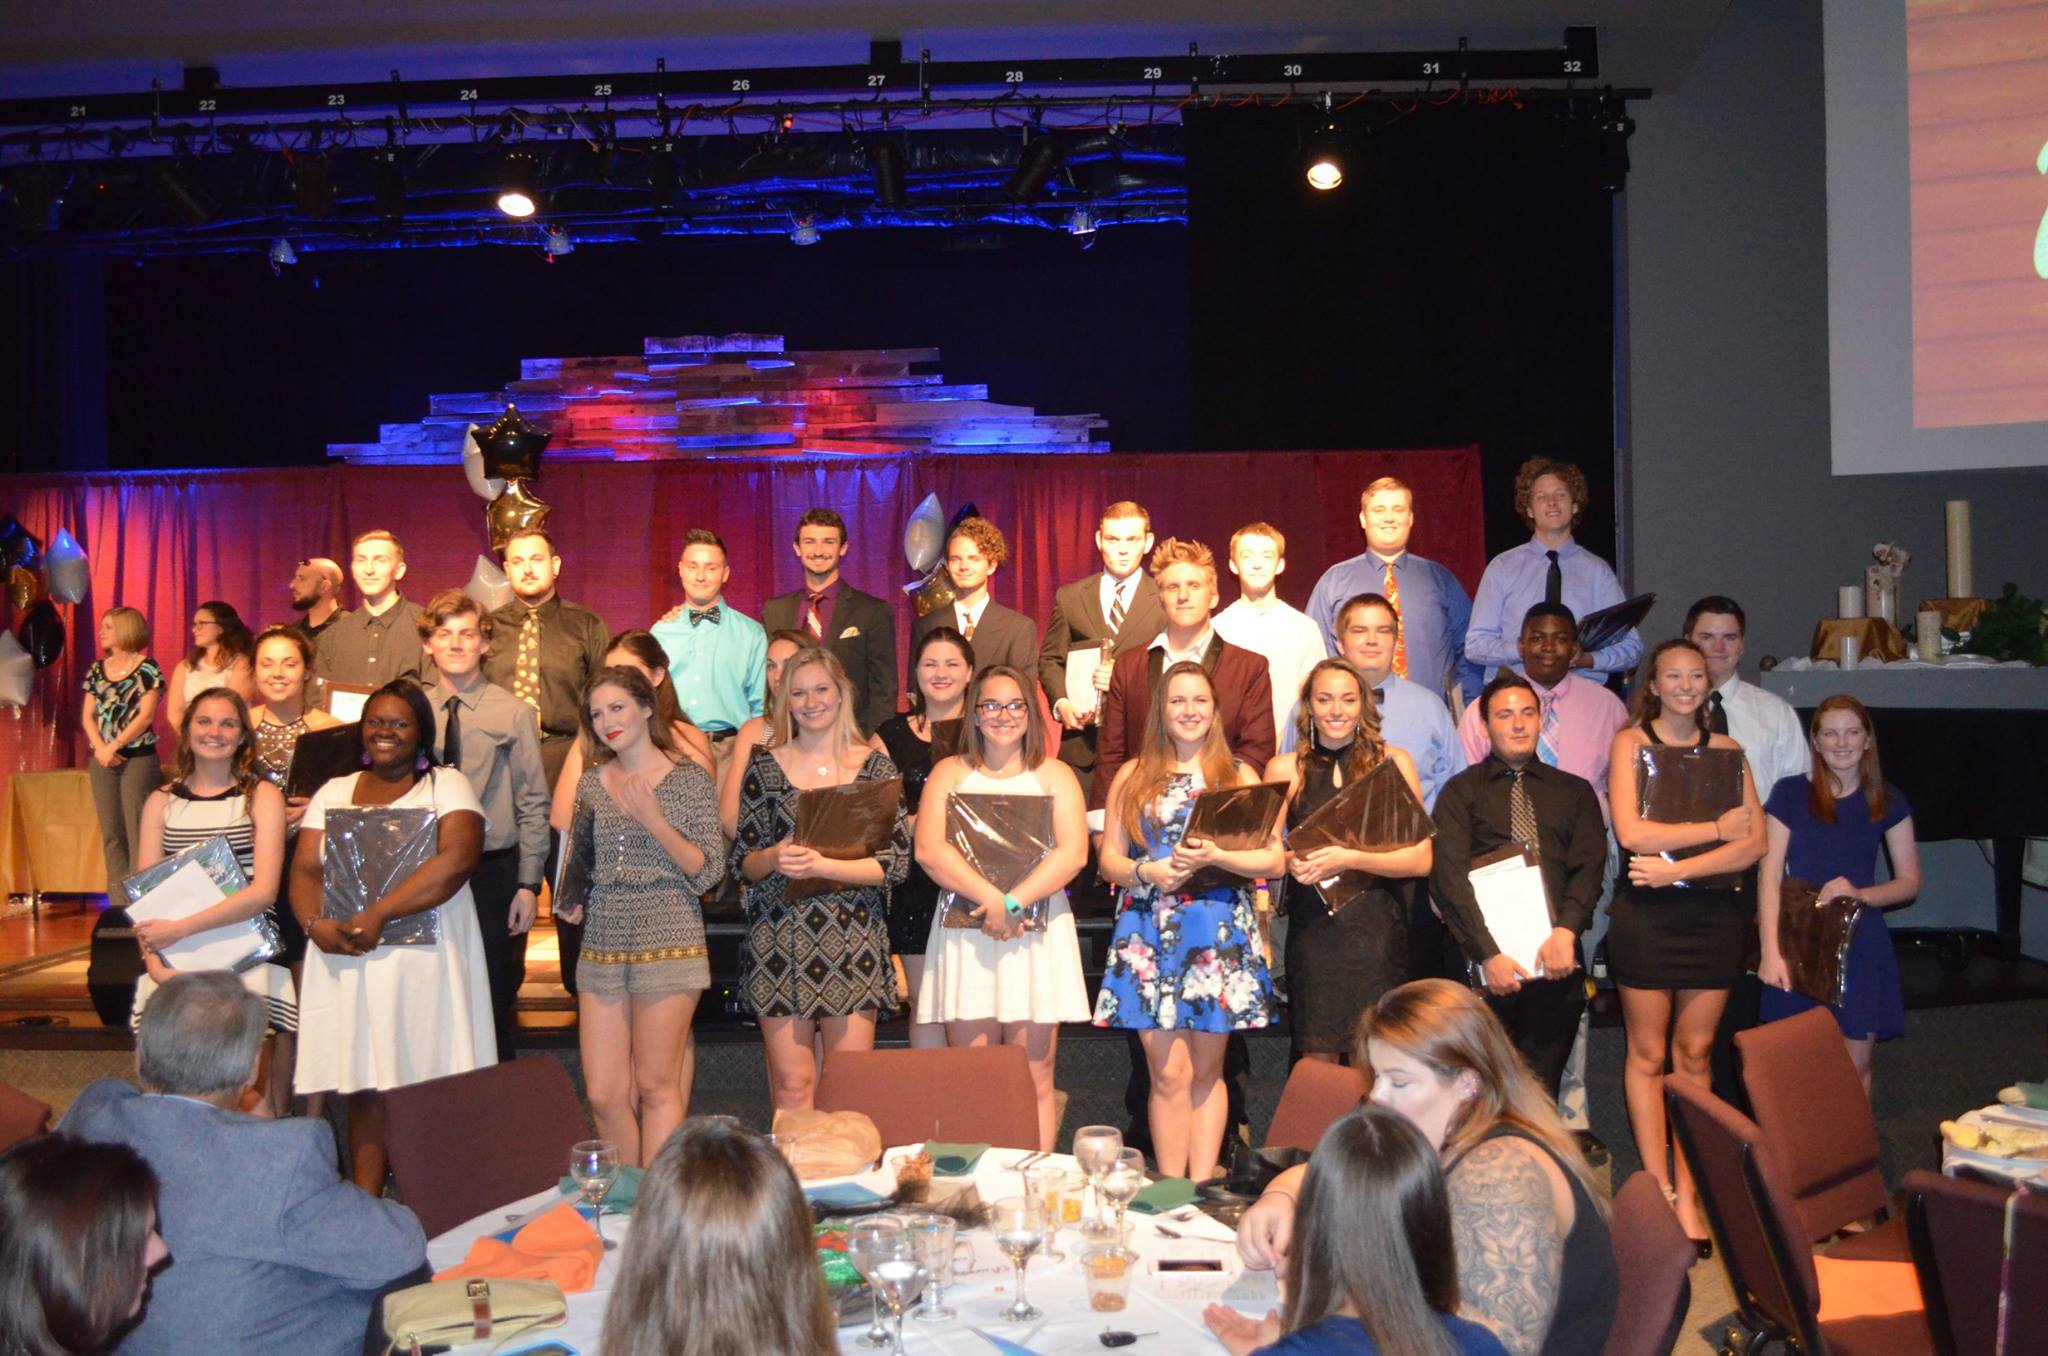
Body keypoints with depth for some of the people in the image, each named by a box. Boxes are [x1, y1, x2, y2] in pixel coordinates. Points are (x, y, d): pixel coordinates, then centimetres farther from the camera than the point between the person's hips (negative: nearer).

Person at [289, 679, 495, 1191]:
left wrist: (377, 915, -17)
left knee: (426, 1091, -4)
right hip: (346, 961, 4)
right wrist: (317, 924, -11)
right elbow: (304, 870, 10)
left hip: (424, 961, -4)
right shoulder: (334, 792, 18)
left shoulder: (447, 786, 3)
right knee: (363, 1086, 4)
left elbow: (456, 859, -13)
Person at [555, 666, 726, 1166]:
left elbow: (708, 871, -6)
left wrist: (652, 820, -16)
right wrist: (570, 900, 3)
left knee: (655, 1088, -2)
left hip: (667, 942, -4)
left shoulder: (689, 779, -2)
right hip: (601, 944, 5)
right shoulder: (591, 783, 12)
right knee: (604, 1096, 3)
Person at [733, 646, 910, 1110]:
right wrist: (773, 859, -15)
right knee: (791, 1086, 2)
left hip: (854, 944, -1)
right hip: (778, 942, 1)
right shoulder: (765, 766, 7)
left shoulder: (875, 767, 2)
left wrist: (821, 866, -16)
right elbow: (742, 860, 7)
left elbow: (897, 862, -4)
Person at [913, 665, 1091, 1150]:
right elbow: (929, 848, -3)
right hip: (965, 935, 0)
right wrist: (990, 898, -15)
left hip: (1037, 934, 0)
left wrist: (1013, 903, -15)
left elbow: (1073, 852, -4)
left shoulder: (1054, 775, 10)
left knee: (1034, 1080, -1)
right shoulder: (950, 773, 11)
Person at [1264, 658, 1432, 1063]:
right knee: (1317, 1056, 0)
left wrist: (1350, 859, -13)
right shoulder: (1285, 770, 6)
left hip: (1377, 927, 0)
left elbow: (1421, 859, -1)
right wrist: (1291, 862, -7)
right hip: (1312, 927, 1)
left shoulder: (1394, 763, 4)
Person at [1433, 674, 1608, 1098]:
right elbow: (1449, 876, -6)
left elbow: (1590, 865, 2)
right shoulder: (1461, 792, 6)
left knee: (1541, 1088, 5)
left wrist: (1566, 930, -16)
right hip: (1484, 960, -2)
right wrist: (1488, 954, -15)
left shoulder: (1574, 791, 15)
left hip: (1556, 960, 2)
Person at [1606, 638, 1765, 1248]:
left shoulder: (1726, 750, 9)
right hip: (1644, 914, -2)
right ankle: (1659, 1189, 12)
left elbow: (1755, 843, -1)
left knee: (1694, 1053, 7)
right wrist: (1717, 828, -7)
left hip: (1712, 914, 2)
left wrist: (1676, 868, -13)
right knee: (1648, 1055, 4)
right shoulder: (1631, 742, 2)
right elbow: (1632, 832, -11)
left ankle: (1688, 1194, 14)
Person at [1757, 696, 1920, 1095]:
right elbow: (1769, 877, -5)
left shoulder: (1887, 802, 6)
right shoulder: (1789, 795, -1)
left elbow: (1910, 882, 8)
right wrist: (1771, 952, -13)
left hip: (1861, 946, 1)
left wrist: (1859, 893, -13)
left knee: (1855, 1066, 5)